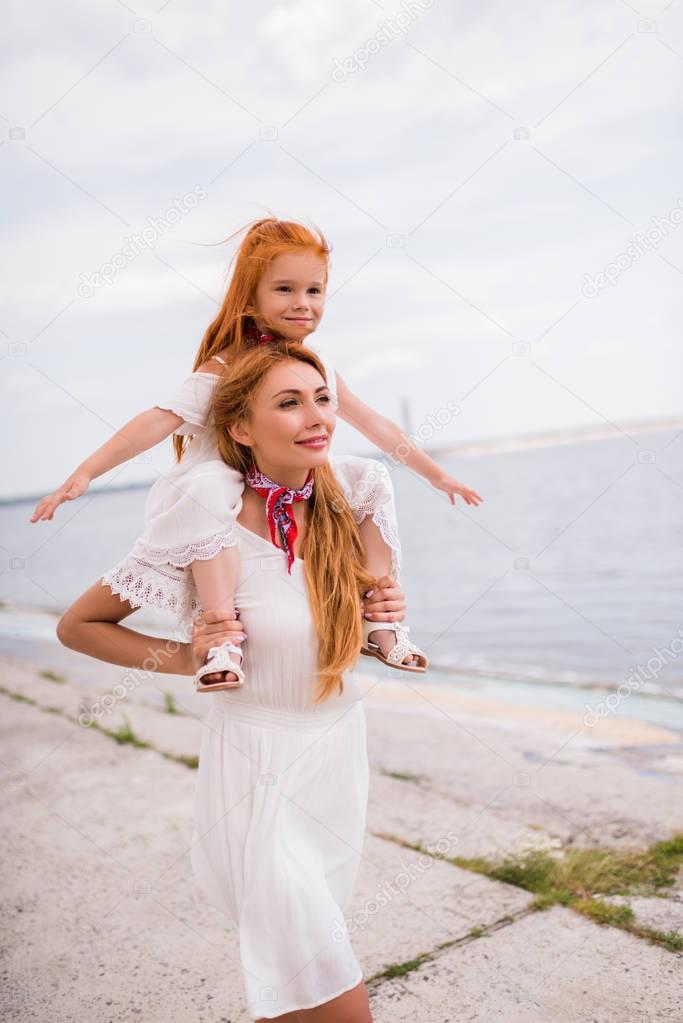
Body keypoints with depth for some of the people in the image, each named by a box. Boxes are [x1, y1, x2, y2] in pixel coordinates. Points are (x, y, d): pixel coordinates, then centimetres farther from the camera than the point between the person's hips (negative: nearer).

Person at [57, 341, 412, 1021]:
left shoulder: (345, 514, -4)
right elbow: (77, 626, -7)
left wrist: (387, 614, -6)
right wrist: (184, 659, -19)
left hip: (340, 753, 5)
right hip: (259, 766, -5)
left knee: (296, 963, 24)